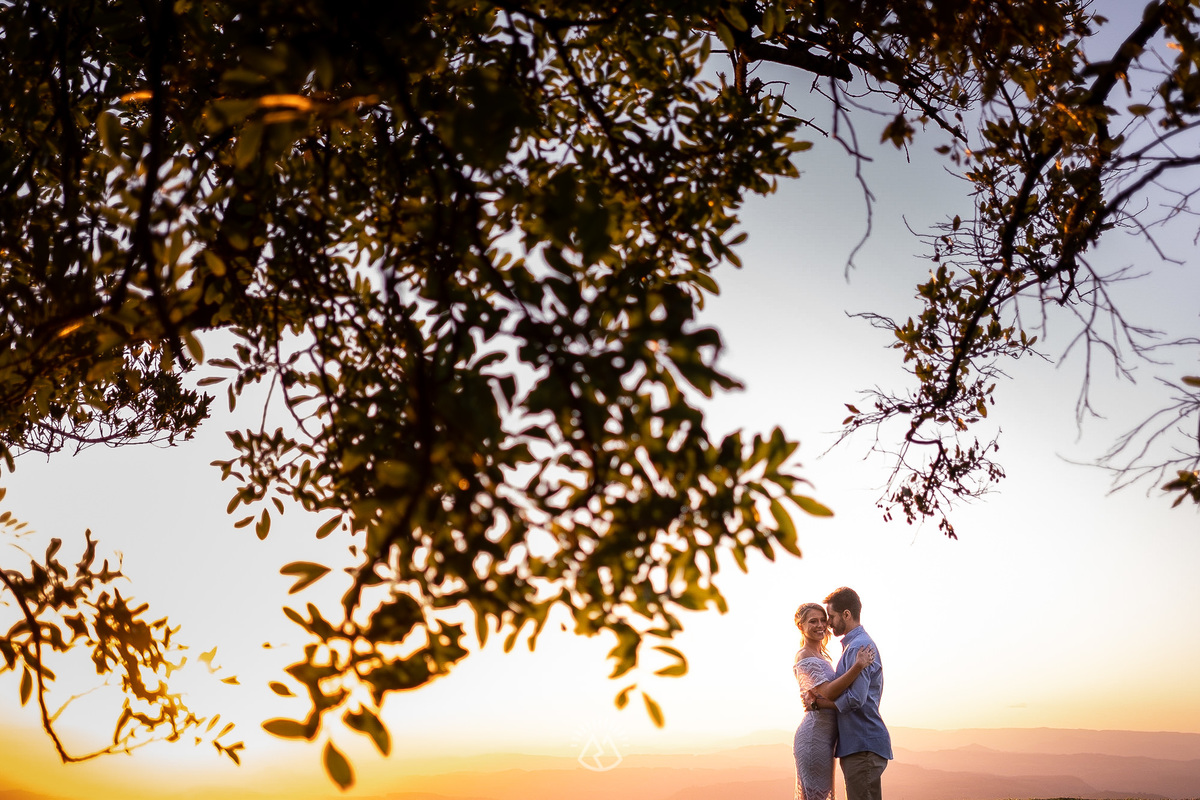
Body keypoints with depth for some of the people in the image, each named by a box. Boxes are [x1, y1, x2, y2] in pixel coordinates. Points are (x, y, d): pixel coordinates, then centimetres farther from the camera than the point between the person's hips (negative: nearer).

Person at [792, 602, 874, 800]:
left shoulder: (820, 656, 18)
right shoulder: (805, 658, -13)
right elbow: (828, 691, -25)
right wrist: (858, 666, -30)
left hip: (824, 737, 10)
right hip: (814, 737, -10)